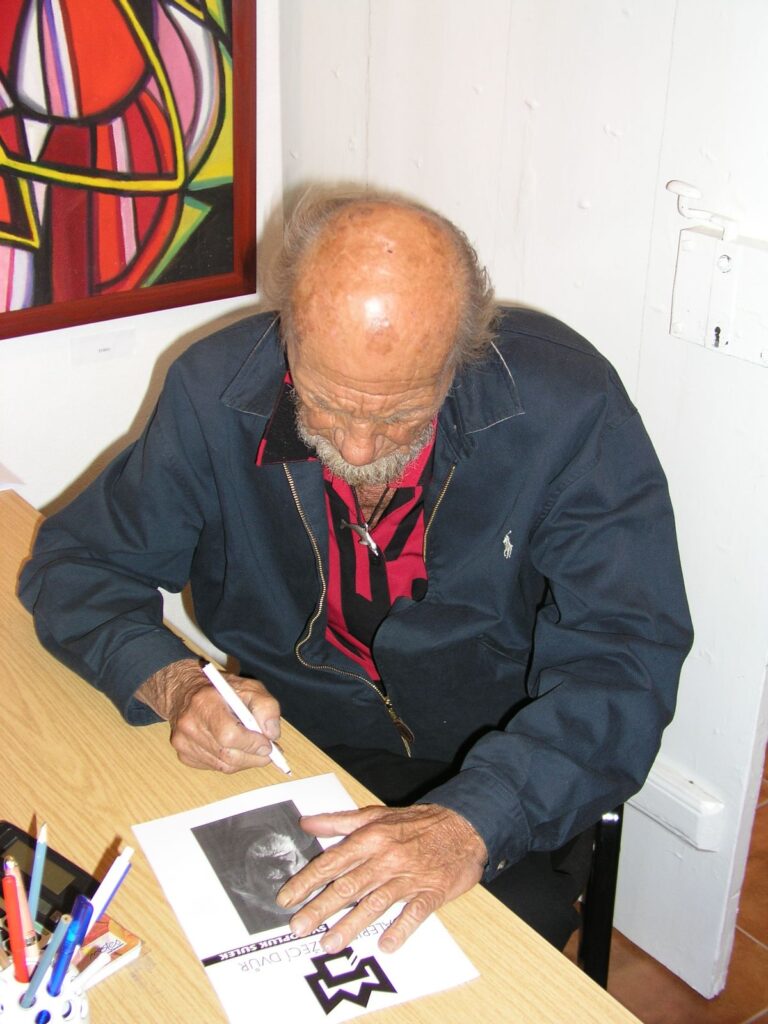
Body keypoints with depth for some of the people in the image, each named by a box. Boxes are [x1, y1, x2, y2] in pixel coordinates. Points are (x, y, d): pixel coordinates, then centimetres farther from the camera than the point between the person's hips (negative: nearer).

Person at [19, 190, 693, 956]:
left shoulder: (567, 407, -21)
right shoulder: (217, 389, -14)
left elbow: (623, 660, -22)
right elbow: (78, 562, -1)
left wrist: (474, 821, -39)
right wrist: (171, 682, -22)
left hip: (486, 771, -3)